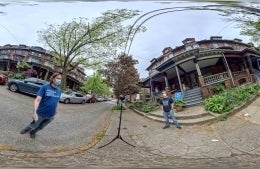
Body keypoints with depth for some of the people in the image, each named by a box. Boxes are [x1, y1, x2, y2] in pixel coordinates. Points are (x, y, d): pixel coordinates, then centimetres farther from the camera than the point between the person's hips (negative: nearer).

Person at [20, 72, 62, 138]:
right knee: (33, 125, 22)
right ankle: (26, 129, 54)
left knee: (40, 127, 24)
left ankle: (33, 132, 55)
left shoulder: (59, 91, -2)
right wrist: (35, 112, -33)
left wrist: (55, 113, 15)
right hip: (41, 113, -3)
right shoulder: (44, 87, -17)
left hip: (50, 115, 4)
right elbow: (37, 100, -23)